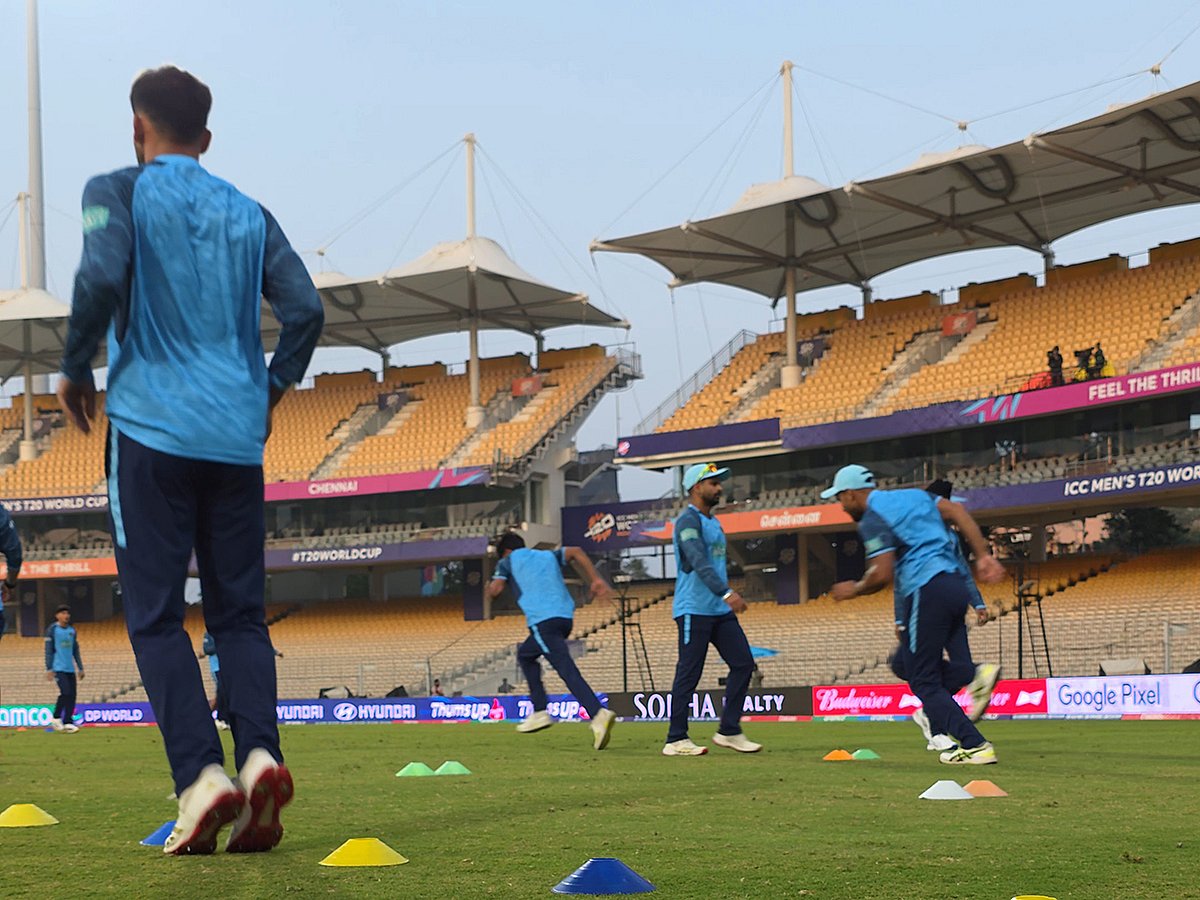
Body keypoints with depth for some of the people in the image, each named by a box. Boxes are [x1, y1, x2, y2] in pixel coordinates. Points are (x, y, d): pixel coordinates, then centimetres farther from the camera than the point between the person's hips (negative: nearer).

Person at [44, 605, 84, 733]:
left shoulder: (72, 630, 15)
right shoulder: (53, 630, -1)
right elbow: (49, 650, -3)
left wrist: (80, 668, 17)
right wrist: (49, 669, -8)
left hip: (70, 668, 6)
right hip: (58, 668, -6)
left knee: (72, 695, -1)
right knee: (66, 692, -16)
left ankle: (67, 722, 4)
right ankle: (56, 718, 0)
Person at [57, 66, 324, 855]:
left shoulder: (119, 192, 2)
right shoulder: (247, 213, 14)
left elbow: (102, 278, -16)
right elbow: (305, 310, 4)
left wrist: (75, 370, -1)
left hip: (152, 428, -4)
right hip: (238, 440, 4)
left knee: (156, 617, -1)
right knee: (240, 613, 7)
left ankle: (203, 774, -14)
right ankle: (260, 753, -13)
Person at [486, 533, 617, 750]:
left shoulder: (509, 561, 16)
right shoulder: (549, 555, 28)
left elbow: (494, 590, 6)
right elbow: (575, 552, 13)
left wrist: (489, 587, 30)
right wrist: (595, 579, 6)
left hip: (543, 620, -7)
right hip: (565, 618, 7)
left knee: (568, 671, -16)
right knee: (525, 654, 27)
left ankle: (598, 714, -36)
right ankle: (540, 712, 22)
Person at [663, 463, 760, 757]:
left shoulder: (713, 522, 19)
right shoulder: (688, 520, -11)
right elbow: (699, 562, -25)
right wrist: (726, 593, -36)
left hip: (720, 610, 9)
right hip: (693, 609, -9)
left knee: (743, 663, 3)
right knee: (689, 674, -6)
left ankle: (729, 731, 9)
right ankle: (676, 740, 0)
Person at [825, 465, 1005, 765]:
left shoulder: (873, 519, -3)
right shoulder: (914, 495, 21)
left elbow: (882, 575, -12)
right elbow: (957, 511, 10)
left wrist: (853, 590, 7)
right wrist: (983, 556, 4)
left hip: (927, 591, -9)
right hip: (956, 585, 9)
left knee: (923, 680, -1)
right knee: (905, 663, 16)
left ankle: (975, 746, -12)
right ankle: (975, 673, -9)